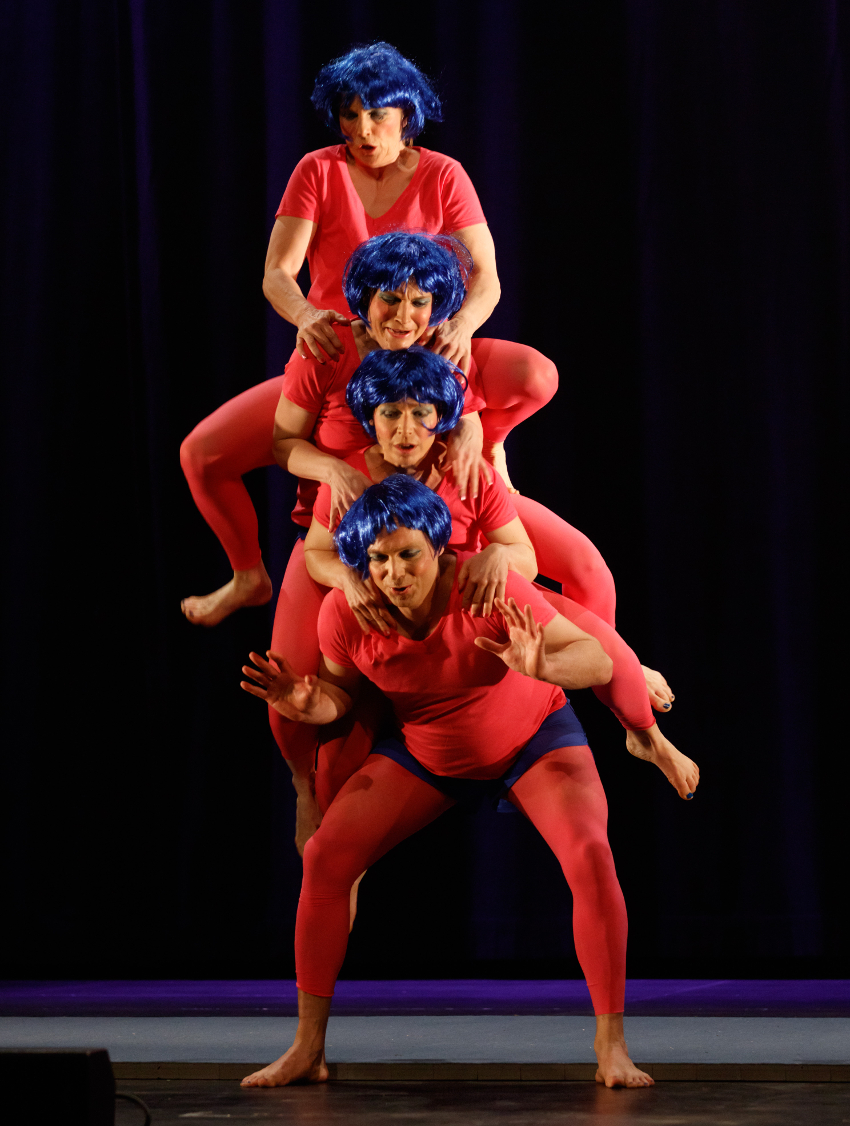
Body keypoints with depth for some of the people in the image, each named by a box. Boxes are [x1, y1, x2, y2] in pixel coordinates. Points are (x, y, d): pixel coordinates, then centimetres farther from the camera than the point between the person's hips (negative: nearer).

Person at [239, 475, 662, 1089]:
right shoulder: (345, 613, -23)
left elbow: (599, 662, -34)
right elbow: (340, 690, -3)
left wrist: (541, 666, -55)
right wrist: (307, 704, -27)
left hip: (534, 738, -3)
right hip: (424, 752, 3)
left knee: (590, 856, -28)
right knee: (325, 857, -12)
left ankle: (611, 1043, -18)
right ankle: (308, 1049, -4)